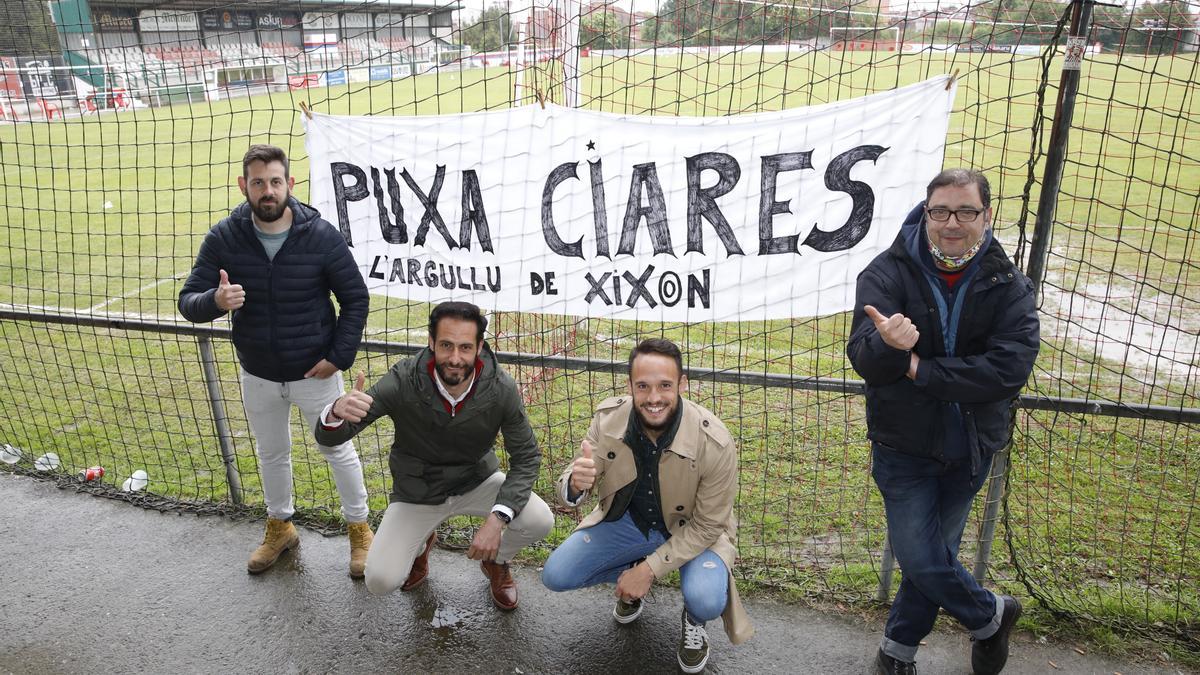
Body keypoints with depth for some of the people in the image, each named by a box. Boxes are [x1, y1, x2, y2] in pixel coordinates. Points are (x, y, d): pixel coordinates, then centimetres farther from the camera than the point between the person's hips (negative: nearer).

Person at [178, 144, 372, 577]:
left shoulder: (321, 236, -18)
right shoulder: (223, 238, -12)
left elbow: (355, 298, -8)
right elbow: (188, 302, -11)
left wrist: (339, 356, -14)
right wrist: (216, 301, -35)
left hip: (315, 372, -3)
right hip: (258, 376, 3)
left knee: (338, 450, 11)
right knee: (271, 454, 22)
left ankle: (359, 529, 32)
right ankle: (280, 527, 45)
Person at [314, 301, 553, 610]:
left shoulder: (501, 388, -25)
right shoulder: (403, 381, -28)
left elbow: (527, 457, -15)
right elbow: (328, 437, -24)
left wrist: (497, 519, -29)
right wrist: (337, 412, -50)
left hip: (477, 480, 1)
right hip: (417, 492, 0)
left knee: (540, 521, -22)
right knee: (380, 581, -14)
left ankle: (496, 561, 14)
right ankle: (420, 544, 24)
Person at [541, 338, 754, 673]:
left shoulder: (715, 443, -31)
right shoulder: (608, 418, -23)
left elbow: (707, 525, -18)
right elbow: (569, 490, -15)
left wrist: (650, 569, -22)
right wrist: (576, 483, -41)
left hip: (694, 530, -3)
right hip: (628, 519, 3)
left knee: (707, 601, -31)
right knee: (556, 576, -11)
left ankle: (693, 622, 10)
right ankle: (630, 577, 19)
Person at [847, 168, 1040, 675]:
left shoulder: (1008, 286, -7)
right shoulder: (888, 273, -13)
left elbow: (1009, 368, -21)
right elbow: (864, 361, -24)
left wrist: (916, 367, -25)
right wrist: (887, 345, -48)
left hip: (970, 447, 2)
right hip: (904, 444, -2)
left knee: (936, 551, 16)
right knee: (920, 556, 2)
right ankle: (991, 615, 33)